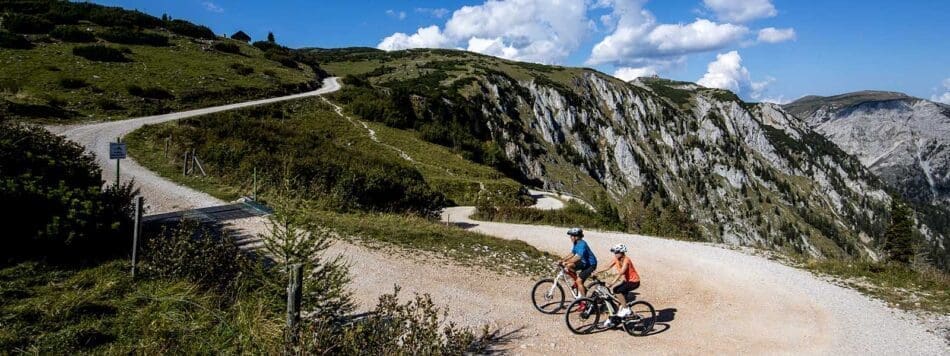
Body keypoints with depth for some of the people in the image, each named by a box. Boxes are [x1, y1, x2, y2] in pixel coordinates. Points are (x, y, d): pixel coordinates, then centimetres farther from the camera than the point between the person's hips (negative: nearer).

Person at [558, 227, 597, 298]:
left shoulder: (582, 244, -26)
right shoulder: (576, 244, 4)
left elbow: (578, 257, -37)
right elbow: (572, 254, 12)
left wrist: (566, 262, -37)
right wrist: (562, 260, 2)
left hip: (590, 264, -9)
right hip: (584, 263, 9)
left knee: (579, 281, -15)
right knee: (569, 266, -7)